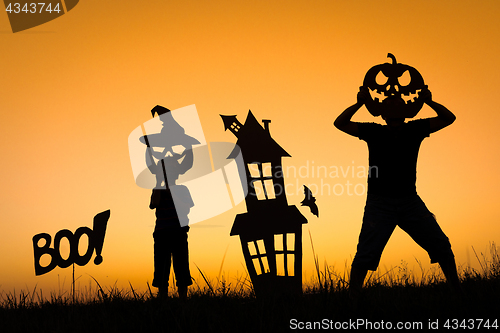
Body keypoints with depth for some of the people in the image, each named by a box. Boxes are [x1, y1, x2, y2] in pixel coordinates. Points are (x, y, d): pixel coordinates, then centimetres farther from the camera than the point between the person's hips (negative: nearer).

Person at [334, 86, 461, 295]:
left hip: (410, 201, 3)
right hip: (379, 203, -3)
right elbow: (340, 123, -7)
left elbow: (449, 118, 4)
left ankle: (456, 291, 17)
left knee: (442, 247, 3)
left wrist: (429, 102, -12)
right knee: (366, 254, -7)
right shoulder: (374, 132, -3)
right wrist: (360, 103, -19)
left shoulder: (415, 130, 3)